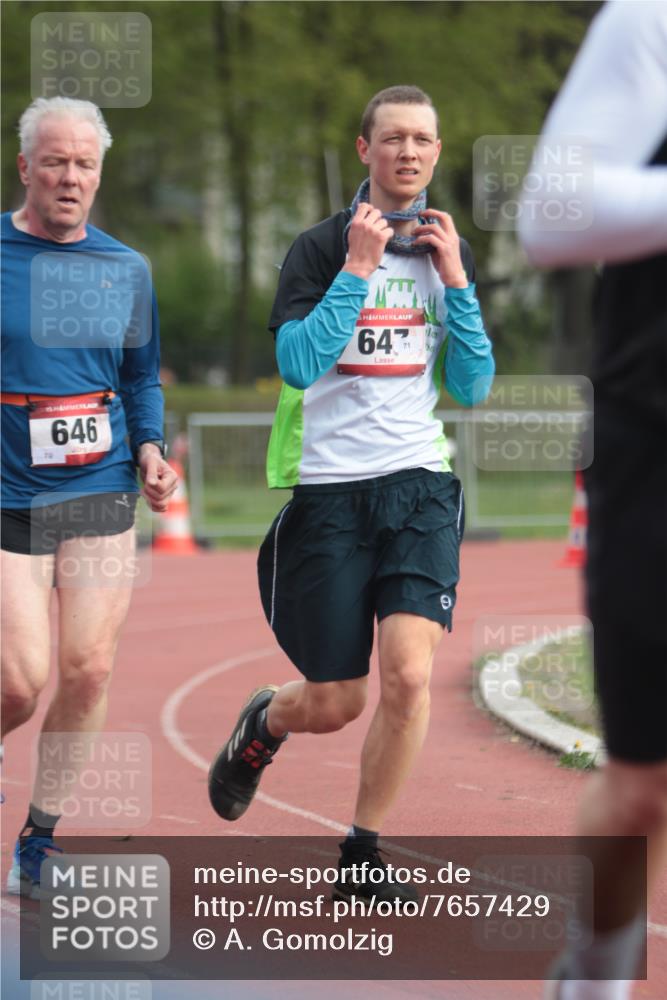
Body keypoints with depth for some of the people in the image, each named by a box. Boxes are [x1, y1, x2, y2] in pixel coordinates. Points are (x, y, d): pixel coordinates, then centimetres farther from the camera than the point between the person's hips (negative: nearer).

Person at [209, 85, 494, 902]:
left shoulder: (448, 252, 9)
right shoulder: (319, 249, -4)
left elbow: (472, 388, 6)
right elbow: (298, 364, -17)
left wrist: (456, 283, -5)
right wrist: (358, 267, -20)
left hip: (419, 483, 3)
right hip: (330, 490, -2)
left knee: (409, 674, -17)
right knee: (335, 704, 2)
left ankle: (362, 856, 0)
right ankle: (262, 725, 39)